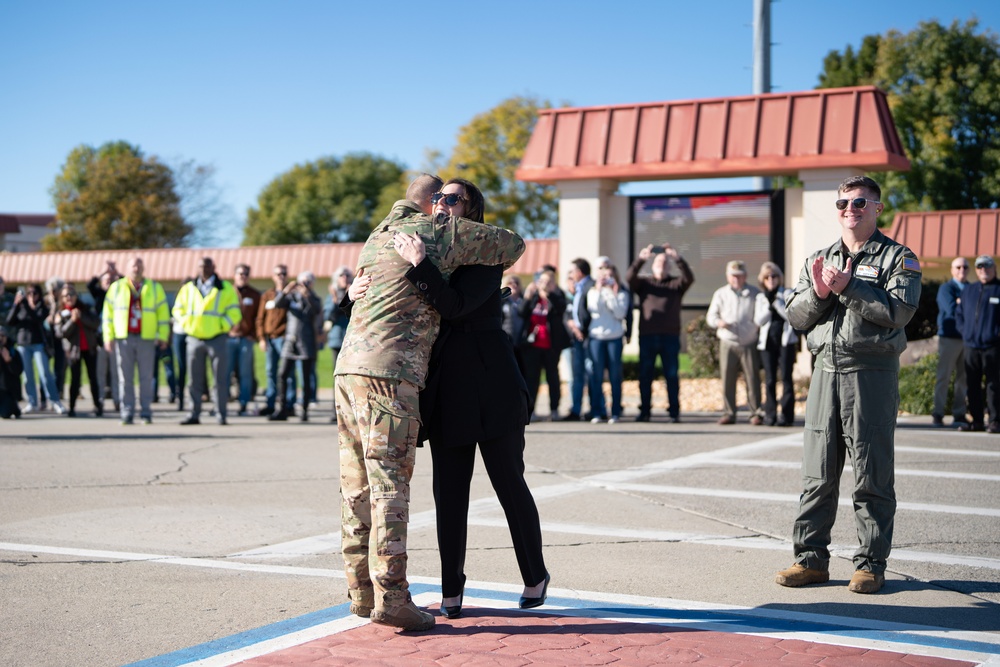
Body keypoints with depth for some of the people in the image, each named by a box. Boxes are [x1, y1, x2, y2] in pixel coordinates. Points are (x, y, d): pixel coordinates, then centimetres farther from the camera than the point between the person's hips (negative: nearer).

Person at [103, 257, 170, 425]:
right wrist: (108, 337, 3)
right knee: (125, 378, -1)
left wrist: (163, 336, 1)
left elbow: (163, 312, 8)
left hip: (146, 338, 0)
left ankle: (146, 413, 3)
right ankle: (127, 413, 3)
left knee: (146, 378, -1)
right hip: (123, 338, 0)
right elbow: (108, 313, 9)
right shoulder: (116, 288, 11)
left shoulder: (154, 288, 10)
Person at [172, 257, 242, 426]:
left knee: (220, 379, -1)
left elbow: (234, 313, 0)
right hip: (194, 339, 2)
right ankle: (194, 414, 10)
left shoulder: (226, 289, 4)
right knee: (195, 380, 5)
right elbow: (178, 309, 14)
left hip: (217, 338, -2)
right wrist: (186, 324, -1)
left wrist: (222, 326, -11)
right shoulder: (188, 288, 11)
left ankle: (221, 415, 4)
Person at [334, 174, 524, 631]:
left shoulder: (378, 236, 24)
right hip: (389, 372, -7)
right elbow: (512, 245, 12)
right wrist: (485, 271, 33)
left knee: (358, 486, 9)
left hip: (348, 368, 7)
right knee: (390, 485, -10)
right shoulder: (441, 231, 4)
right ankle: (390, 597, -13)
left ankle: (361, 591, 13)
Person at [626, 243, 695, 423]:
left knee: (672, 376, 0)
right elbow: (629, 277, -6)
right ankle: (644, 411, 10)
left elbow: (689, 278, -8)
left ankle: (674, 412, 4)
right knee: (645, 376, 3)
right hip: (647, 336, 1)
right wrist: (641, 259, -22)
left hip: (670, 336, -1)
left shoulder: (676, 284, 11)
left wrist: (678, 258, -22)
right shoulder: (643, 283, 13)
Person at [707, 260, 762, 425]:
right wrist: (719, 322, -11)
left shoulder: (754, 294, 7)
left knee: (752, 379, -4)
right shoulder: (721, 294, 12)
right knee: (727, 380, 1)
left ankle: (755, 413, 2)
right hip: (727, 343, 1)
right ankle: (728, 413, 8)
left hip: (749, 344, -1)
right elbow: (711, 316, 12)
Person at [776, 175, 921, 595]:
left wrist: (849, 287, -14)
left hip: (872, 373, -4)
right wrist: (818, 293, -7)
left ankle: (870, 563, 7)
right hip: (826, 368, 4)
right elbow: (795, 316, 11)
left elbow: (900, 310, -12)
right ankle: (811, 558, 12)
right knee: (817, 473, 5)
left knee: (871, 474, -1)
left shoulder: (897, 258, 3)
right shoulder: (818, 261, 18)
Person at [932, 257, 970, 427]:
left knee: (963, 378, 3)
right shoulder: (946, 288, 3)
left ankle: (959, 414, 6)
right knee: (944, 377, -4)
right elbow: (951, 309, -12)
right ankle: (937, 414, -1)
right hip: (950, 337, -4)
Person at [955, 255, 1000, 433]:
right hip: (971, 345, 5)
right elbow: (959, 313, 23)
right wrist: (964, 331, 10)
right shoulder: (968, 290, 17)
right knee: (972, 385, 6)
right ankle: (976, 420, 13)